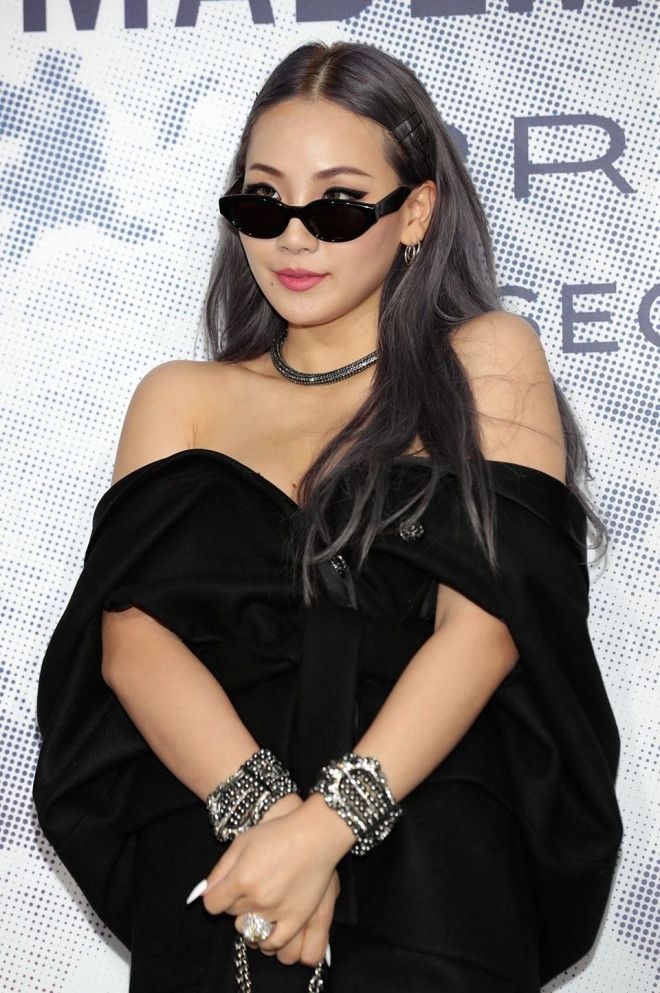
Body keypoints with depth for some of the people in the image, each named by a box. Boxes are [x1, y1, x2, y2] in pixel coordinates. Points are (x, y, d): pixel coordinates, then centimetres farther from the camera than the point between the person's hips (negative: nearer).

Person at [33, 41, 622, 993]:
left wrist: (328, 822, -15)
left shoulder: (488, 362, 11)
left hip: (431, 818, -2)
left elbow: (486, 619, -3)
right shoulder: (181, 398, 19)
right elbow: (132, 630, 4)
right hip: (209, 834, 2)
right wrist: (259, 805, -14)